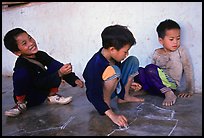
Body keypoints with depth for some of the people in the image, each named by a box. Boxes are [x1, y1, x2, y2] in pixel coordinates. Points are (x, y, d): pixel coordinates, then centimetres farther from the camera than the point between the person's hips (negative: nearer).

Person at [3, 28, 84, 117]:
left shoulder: (41, 55, -10)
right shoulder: (21, 66, -27)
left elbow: (59, 66, -11)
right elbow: (40, 82, -34)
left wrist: (74, 79, -21)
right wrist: (59, 73, -43)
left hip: (42, 94, 5)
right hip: (28, 99, -5)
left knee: (55, 67, -12)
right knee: (22, 73, -34)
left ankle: (52, 96, -1)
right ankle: (21, 104, -10)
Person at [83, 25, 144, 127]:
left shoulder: (112, 56, -13)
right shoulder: (96, 65, -35)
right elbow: (93, 96, -34)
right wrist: (111, 115, -40)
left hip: (115, 88, 8)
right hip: (101, 95, -8)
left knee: (133, 61, 0)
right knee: (113, 71, -36)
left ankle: (124, 96, 6)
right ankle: (106, 102, -16)